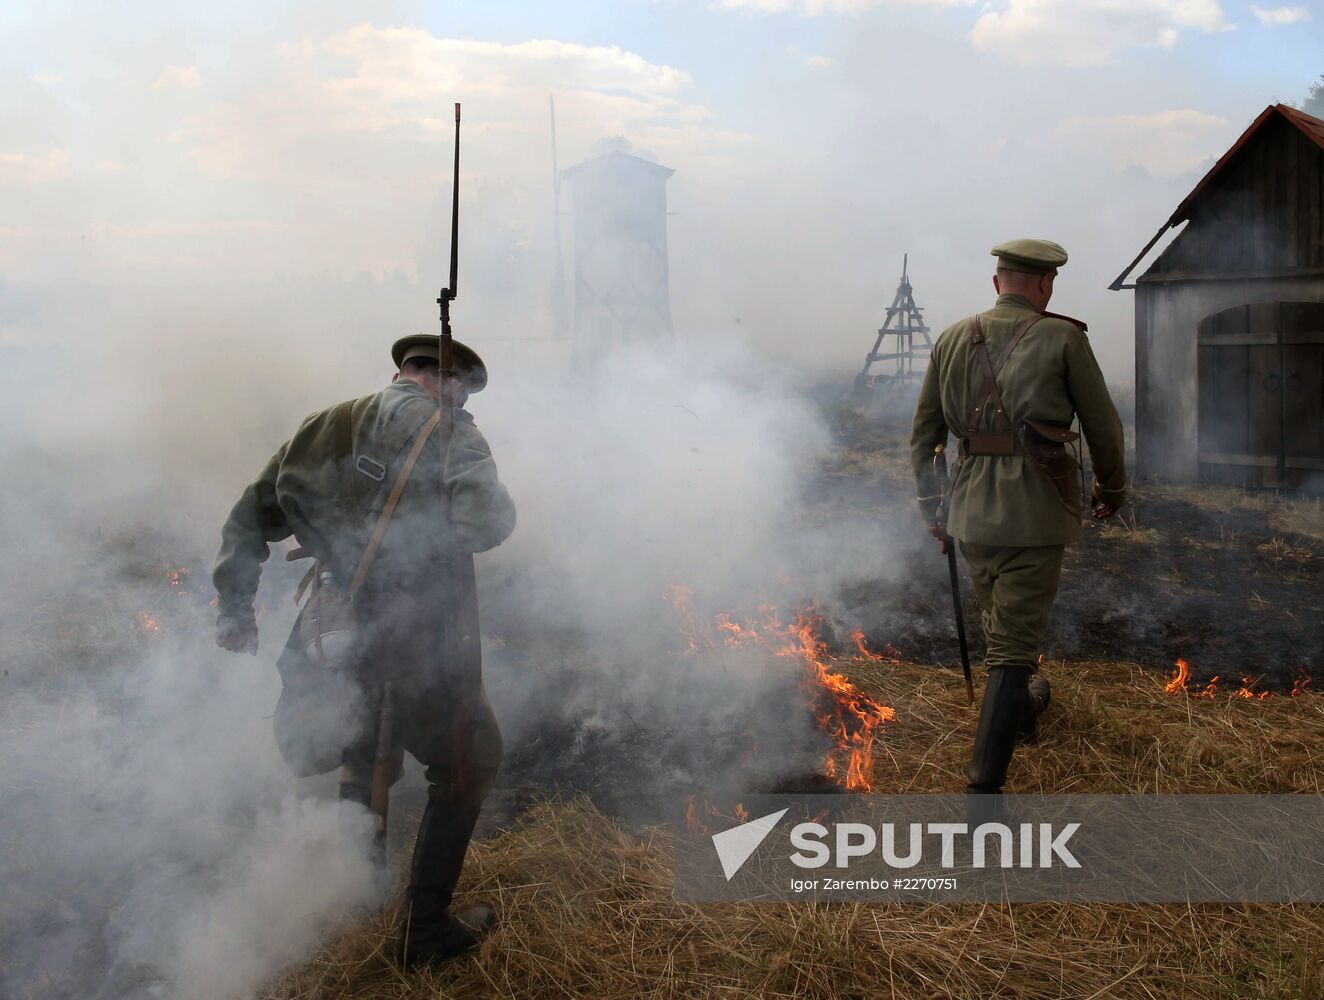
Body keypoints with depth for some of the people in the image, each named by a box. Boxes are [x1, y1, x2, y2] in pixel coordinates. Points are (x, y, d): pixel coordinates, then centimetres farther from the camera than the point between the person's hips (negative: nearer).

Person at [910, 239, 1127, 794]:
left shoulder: (953, 339, 8)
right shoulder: (1062, 337, -3)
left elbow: (923, 435, 11)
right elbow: (1104, 426, 3)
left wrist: (933, 508, 20)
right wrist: (1111, 488, 20)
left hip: (970, 509, 5)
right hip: (1034, 512, -5)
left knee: (998, 621, 26)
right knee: (1013, 645, -1)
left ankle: (1021, 707, 51)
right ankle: (984, 784, -3)